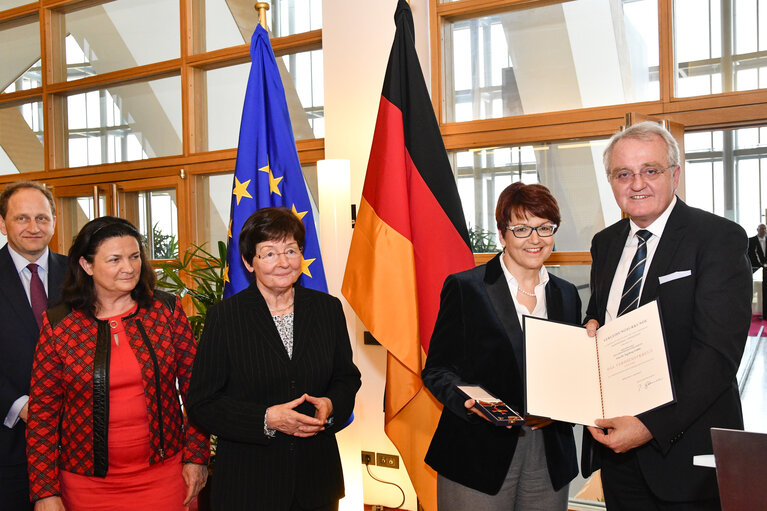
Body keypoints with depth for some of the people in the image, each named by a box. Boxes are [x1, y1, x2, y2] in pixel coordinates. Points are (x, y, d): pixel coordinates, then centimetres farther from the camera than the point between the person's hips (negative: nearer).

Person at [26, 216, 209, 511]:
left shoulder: (167, 310, -4)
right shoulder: (58, 324, -5)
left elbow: (193, 386, 0)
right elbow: (42, 411, -2)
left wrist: (196, 454, -2)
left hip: (162, 473, 0)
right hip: (87, 483, 0)